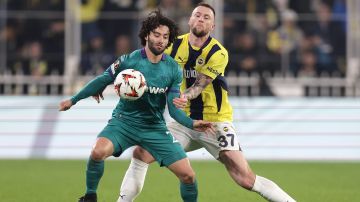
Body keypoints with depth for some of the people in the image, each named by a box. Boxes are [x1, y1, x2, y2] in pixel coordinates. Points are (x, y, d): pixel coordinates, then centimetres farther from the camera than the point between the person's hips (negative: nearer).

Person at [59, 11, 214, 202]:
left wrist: (191, 123, -21)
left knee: (188, 175, -8)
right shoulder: (129, 61, -11)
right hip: (125, 121, -2)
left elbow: (173, 108, -2)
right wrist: (73, 100, 8)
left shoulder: (173, 69, -4)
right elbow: (103, 80, 3)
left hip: (155, 127, 2)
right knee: (98, 151, -32)